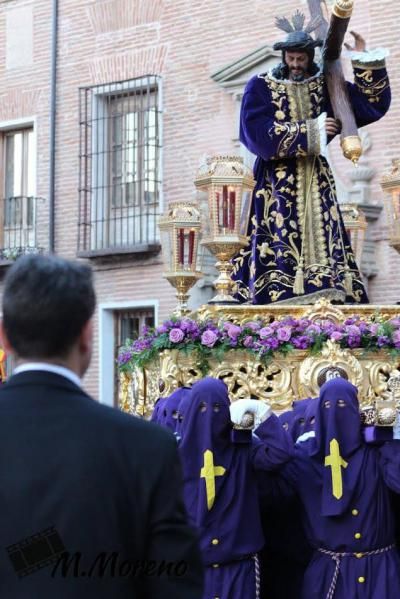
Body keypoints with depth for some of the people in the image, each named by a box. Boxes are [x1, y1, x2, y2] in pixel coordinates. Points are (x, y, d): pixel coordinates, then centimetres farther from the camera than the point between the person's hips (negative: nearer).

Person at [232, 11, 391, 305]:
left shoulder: (326, 85, 11)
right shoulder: (261, 87, 0)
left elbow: (374, 105, 9)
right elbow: (258, 135, -13)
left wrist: (365, 60, -2)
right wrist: (311, 131, -13)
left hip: (316, 179, 4)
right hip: (278, 180, -4)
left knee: (322, 242, -4)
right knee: (280, 246, -13)